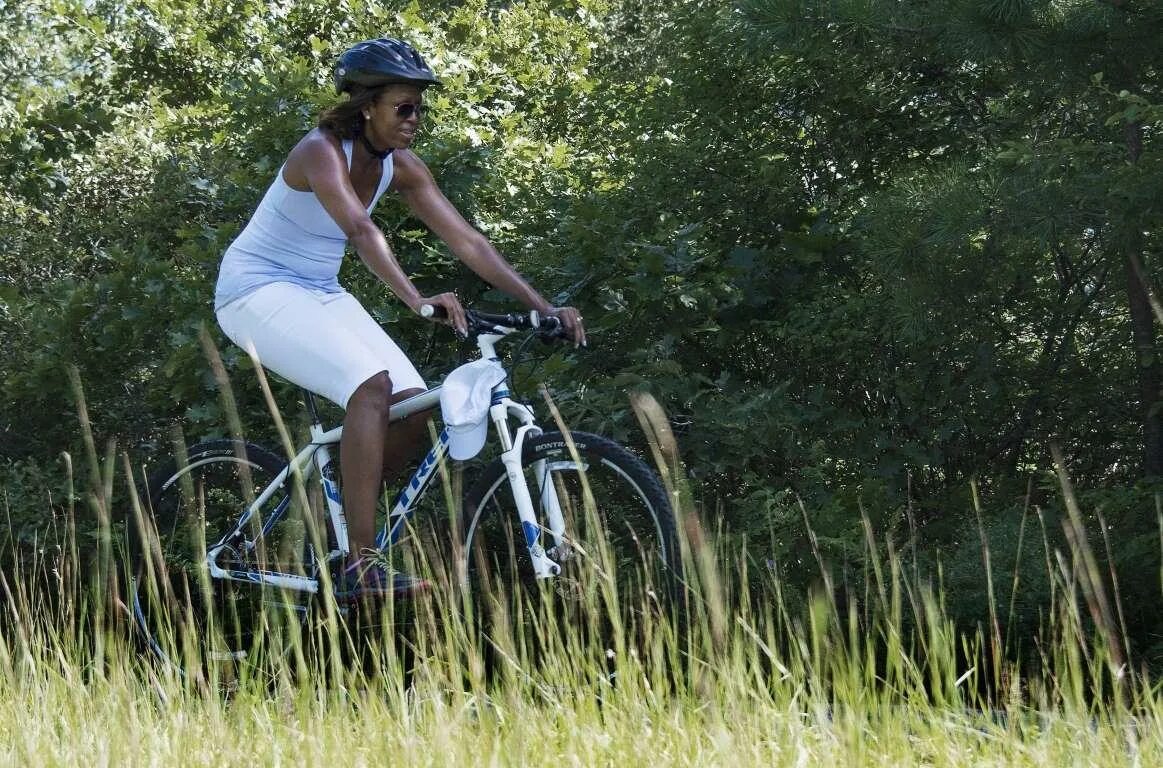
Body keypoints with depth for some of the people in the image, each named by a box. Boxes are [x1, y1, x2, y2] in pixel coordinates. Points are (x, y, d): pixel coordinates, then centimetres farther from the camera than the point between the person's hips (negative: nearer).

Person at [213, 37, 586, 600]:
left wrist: (543, 306, -11)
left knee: (414, 405, -10)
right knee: (371, 384, -30)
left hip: (318, 294, 8)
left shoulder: (400, 168, -1)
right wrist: (416, 301, -56)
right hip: (258, 288, -8)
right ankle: (359, 567, -32)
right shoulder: (322, 152, -24)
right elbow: (361, 231, -41)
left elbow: (466, 241, -3)